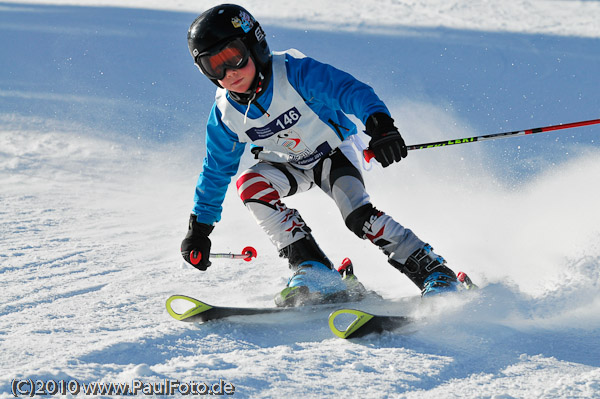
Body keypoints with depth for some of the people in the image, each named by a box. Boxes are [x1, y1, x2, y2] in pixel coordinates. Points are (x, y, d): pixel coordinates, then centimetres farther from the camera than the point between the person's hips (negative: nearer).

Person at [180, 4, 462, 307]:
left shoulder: (293, 72, -30)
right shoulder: (225, 114, -15)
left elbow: (350, 90, -41)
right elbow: (216, 170, -1)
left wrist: (380, 124, -60)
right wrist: (199, 228, -1)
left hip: (331, 151, -4)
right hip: (289, 166, 4)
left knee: (357, 214, -27)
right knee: (249, 184, -26)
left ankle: (434, 272, -14)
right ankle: (316, 272, -26)